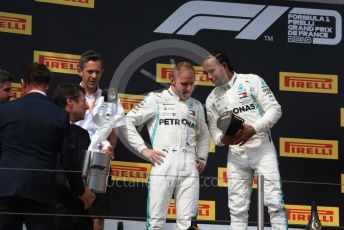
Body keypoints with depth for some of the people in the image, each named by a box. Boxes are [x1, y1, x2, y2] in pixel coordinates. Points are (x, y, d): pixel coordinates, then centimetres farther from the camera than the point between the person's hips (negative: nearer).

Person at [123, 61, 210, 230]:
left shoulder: (196, 106, 18)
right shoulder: (156, 99, 6)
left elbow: (204, 135, 33)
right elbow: (128, 122, 6)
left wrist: (202, 158, 18)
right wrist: (143, 149, -2)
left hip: (189, 168, 3)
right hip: (163, 165, -3)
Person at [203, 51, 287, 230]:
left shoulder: (251, 81, 0)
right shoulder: (212, 99, 12)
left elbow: (275, 109, -5)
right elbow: (214, 132, 11)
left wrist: (254, 128, -19)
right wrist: (223, 139, -13)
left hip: (262, 148, -4)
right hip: (235, 154, 4)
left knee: (274, 201, -8)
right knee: (237, 207, 3)